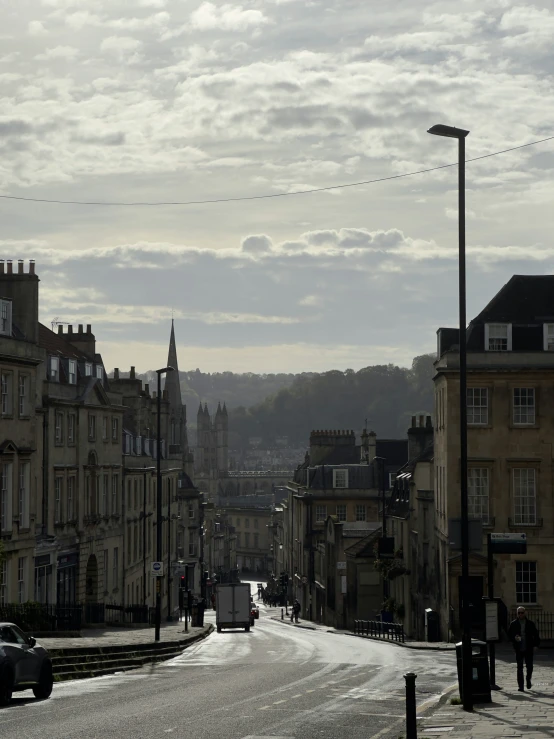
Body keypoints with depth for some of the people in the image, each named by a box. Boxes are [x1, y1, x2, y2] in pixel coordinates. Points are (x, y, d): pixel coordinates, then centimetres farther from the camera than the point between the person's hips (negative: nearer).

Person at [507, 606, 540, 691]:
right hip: (519, 649, 0)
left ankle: (528, 681, 28)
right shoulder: (513, 624, 3)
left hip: (529, 649, 1)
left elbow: (536, 634, 10)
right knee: (520, 668, -1)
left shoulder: (530, 624, 4)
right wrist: (514, 638, -15)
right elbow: (509, 635, 5)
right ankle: (520, 686, 2)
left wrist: (536, 644, 0)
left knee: (529, 667, 2)